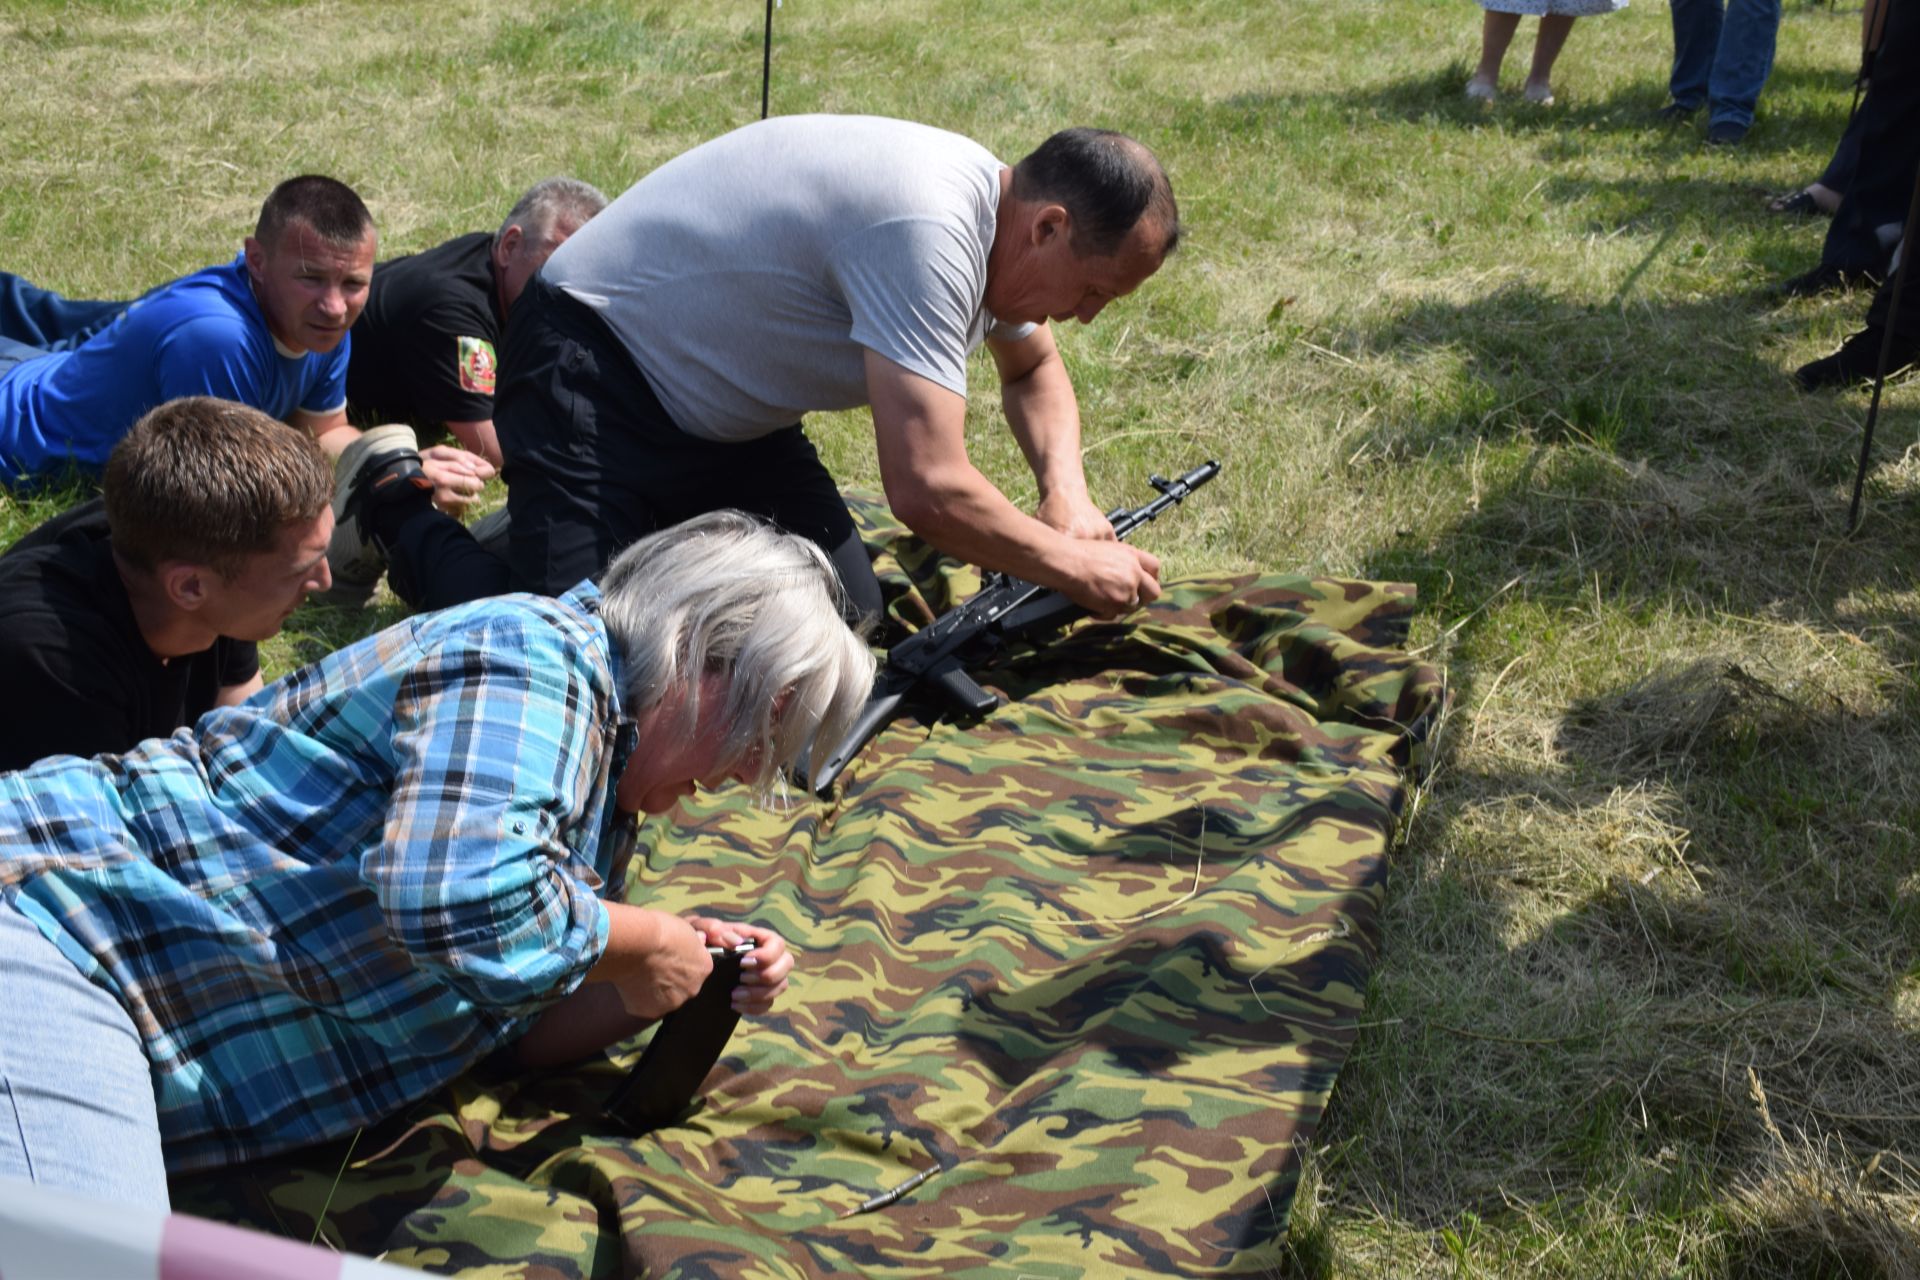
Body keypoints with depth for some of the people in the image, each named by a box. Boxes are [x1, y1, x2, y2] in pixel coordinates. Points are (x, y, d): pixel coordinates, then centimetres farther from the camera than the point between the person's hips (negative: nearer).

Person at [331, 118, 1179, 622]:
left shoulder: (1003, 213, -2)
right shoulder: (926, 232, -32)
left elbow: (1034, 371, 18)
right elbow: (928, 488, -37)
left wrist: (1068, 497, -2)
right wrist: (1076, 568, -22)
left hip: (721, 405, 9)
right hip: (594, 367, -9)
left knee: (850, 620, 0)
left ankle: (656, 532, 21)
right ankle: (397, 510, 8)